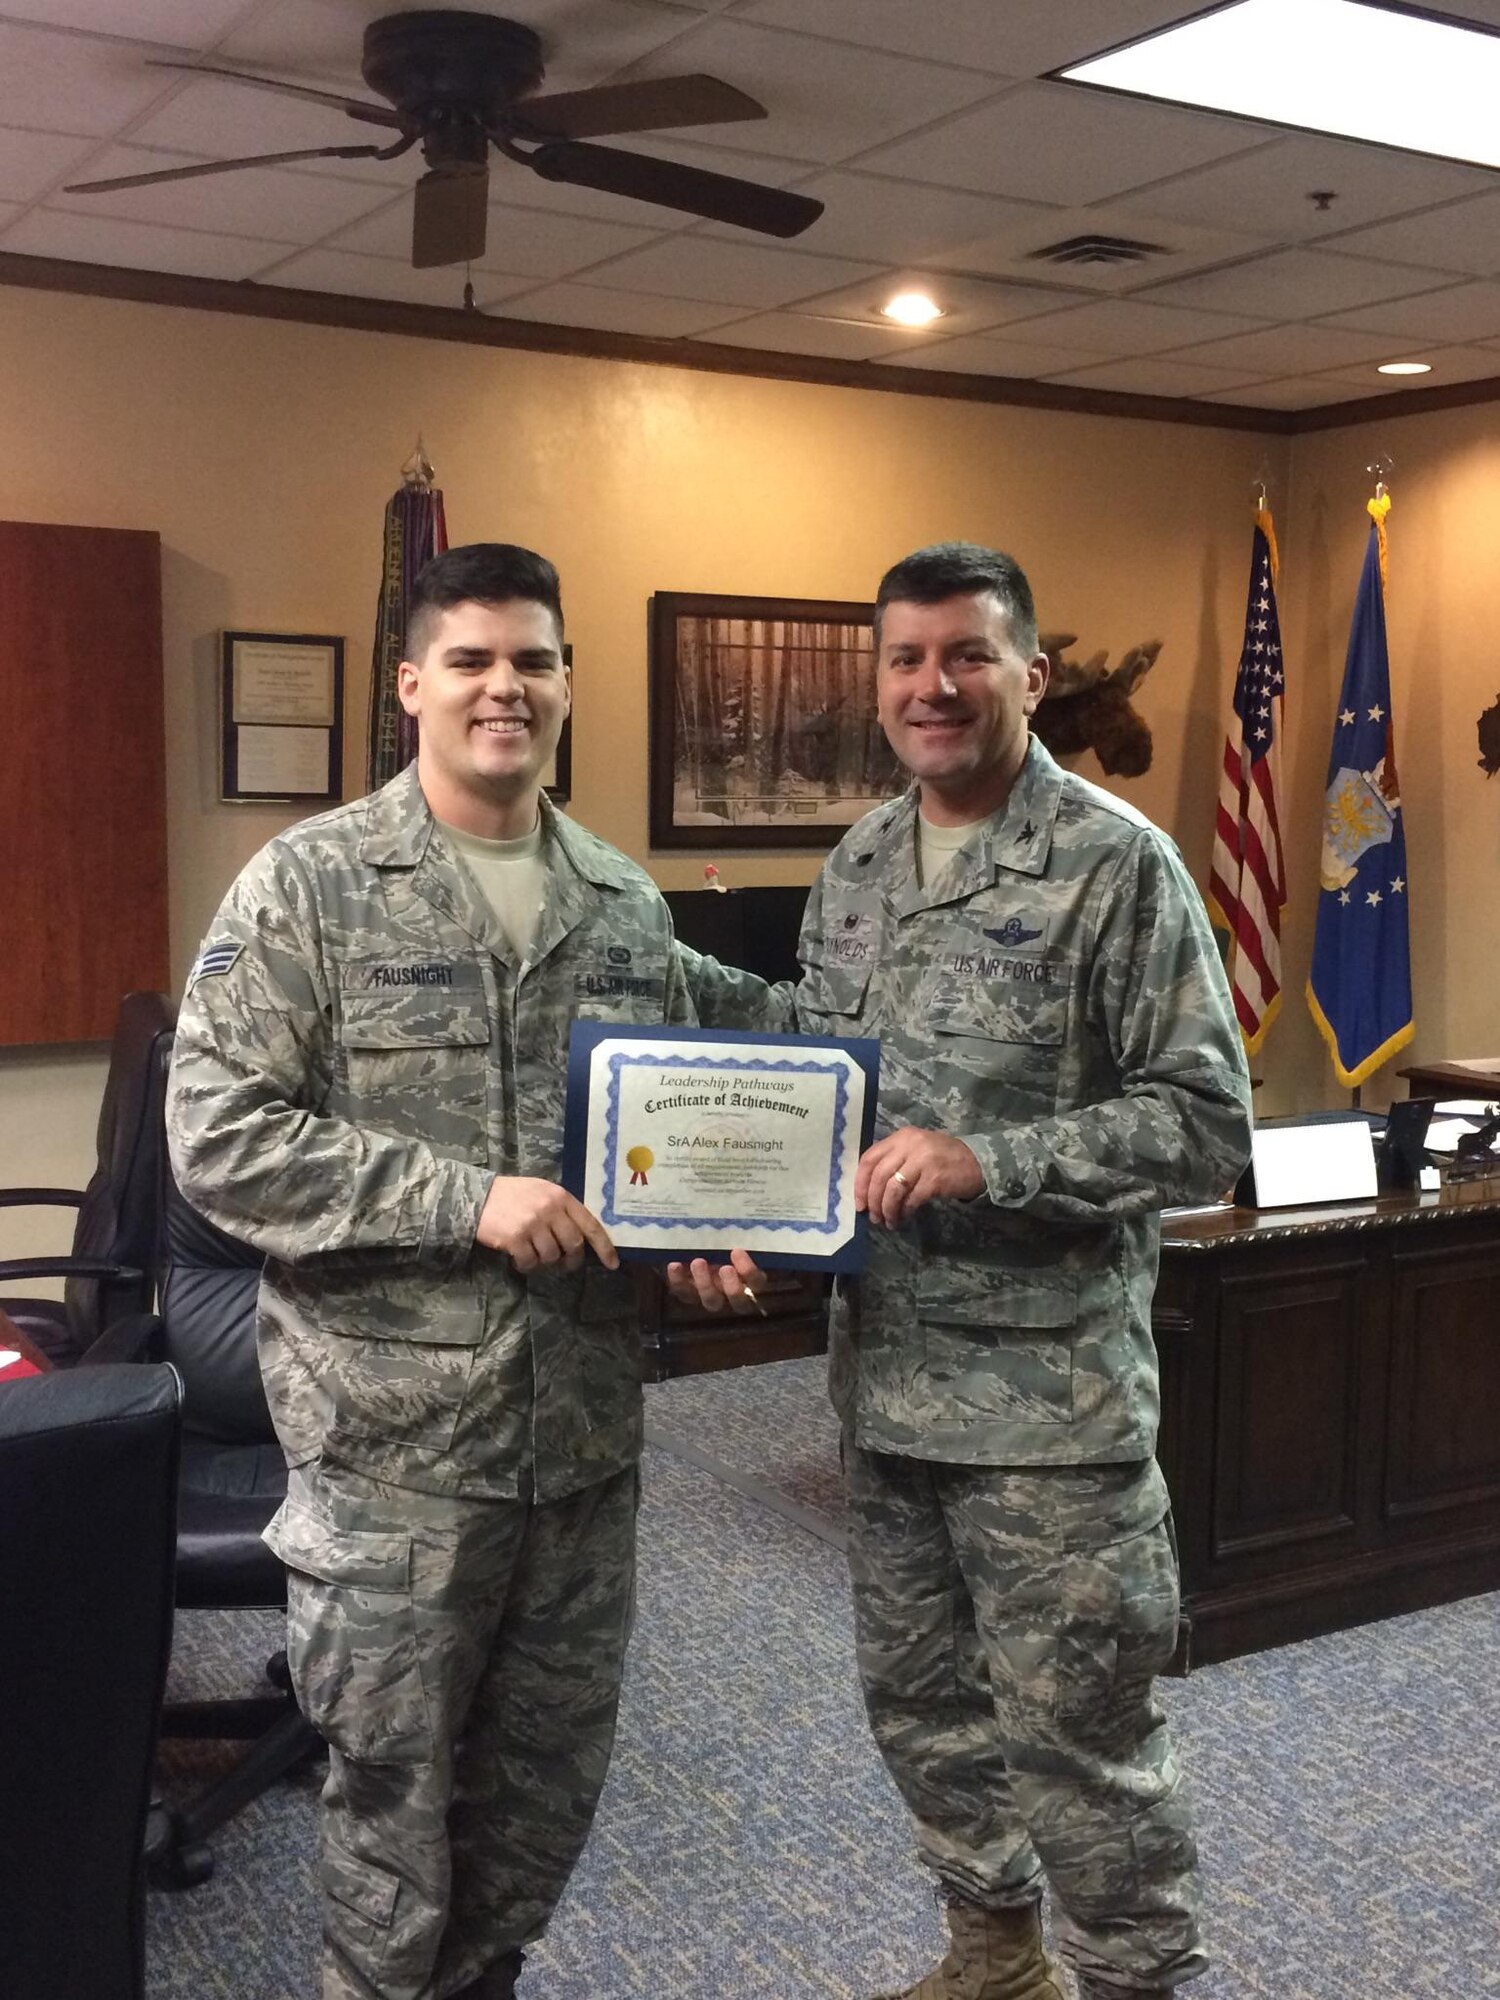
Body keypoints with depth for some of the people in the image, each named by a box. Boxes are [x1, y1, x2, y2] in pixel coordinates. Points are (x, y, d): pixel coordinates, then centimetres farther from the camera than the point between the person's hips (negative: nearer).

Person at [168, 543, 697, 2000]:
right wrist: (464, 1199, -21)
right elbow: (218, 1139, -14)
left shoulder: (626, 904, 8)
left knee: (549, 1779, 18)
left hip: (585, 1424, 5)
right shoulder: (310, 883, -8)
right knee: (395, 1792, 10)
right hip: (392, 1432, -5)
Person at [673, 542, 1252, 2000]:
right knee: (916, 1699, 20)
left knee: (1077, 1729, 4)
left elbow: (1205, 1124, -14)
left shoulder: (1118, 865, -11)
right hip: (882, 1370, 7)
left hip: (1050, 1387, -6)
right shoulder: (855, 869, 9)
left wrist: (989, 1161, -23)